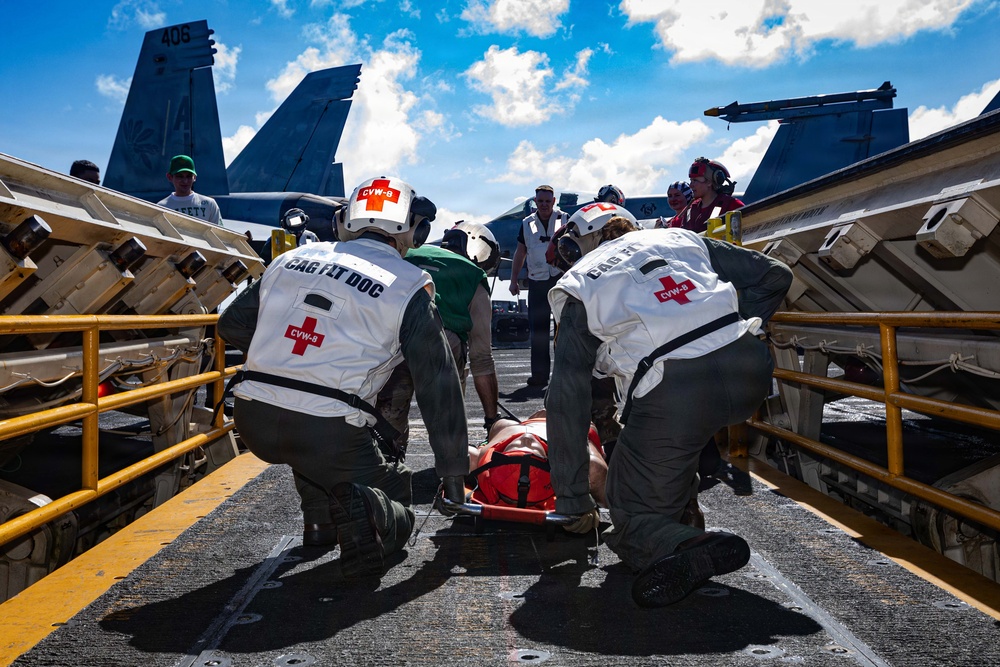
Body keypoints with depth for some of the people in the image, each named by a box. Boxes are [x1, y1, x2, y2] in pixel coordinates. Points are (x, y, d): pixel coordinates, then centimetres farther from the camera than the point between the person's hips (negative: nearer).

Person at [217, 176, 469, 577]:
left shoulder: (292, 259, 12)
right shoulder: (409, 287, 1)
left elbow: (232, 326, 19)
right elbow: (438, 386, 3)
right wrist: (453, 471, 13)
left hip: (252, 420, 5)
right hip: (329, 434, -4)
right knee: (397, 518, 15)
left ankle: (321, 520, 28)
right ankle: (363, 509, -16)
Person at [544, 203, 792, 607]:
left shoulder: (579, 286, 16)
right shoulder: (678, 238, 25)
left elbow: (566, 401, 11)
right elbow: (774, 275, 21)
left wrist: (573, 501, 16)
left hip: (673, 396, -5)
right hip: (750, 379, 5)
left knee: (634, 516, 11)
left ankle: (687, 548, -20)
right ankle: (681, 506, 28)